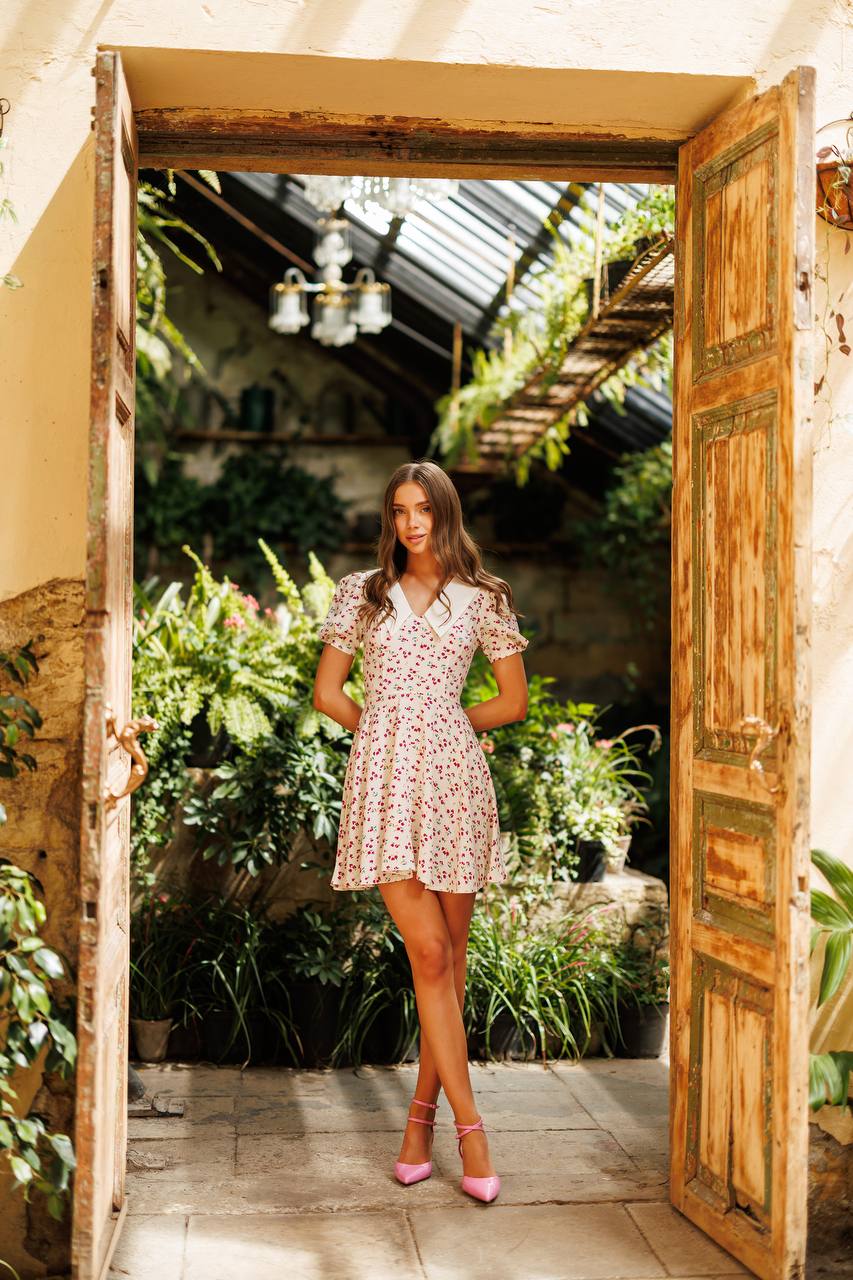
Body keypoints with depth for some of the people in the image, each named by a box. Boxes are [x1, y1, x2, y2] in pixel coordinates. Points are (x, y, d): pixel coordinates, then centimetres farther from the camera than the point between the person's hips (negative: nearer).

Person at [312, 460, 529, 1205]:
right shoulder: (362, 593, 10)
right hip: (385, 782, -1)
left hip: (454, 779, 1)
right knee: (429, 953, -7)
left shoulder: (483, 599, 8)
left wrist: (437, 726, 11)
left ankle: (422, 1115, 20)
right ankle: (469, 1125, 0)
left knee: (448, 958, 5)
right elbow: (327, 693, 13)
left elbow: (514, 702, 12)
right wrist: (389, 731, 10)